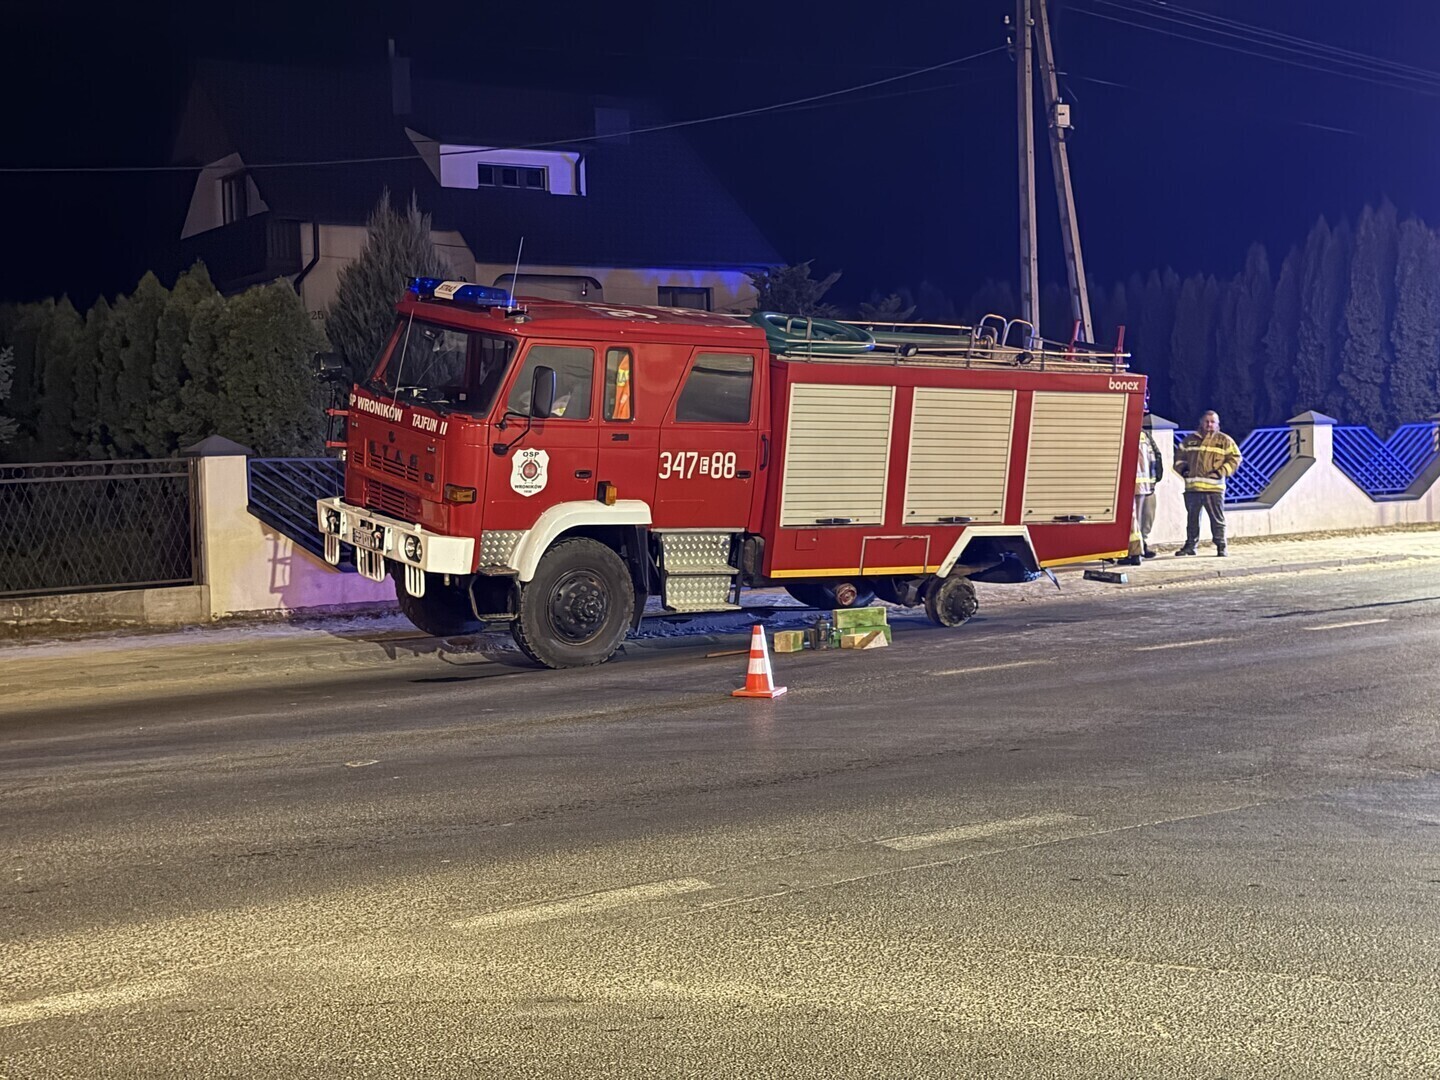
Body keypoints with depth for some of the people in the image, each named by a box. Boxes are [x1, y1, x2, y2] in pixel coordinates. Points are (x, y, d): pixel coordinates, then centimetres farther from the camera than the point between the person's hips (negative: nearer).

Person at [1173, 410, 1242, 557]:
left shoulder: (1224, 440, 4)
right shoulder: (1190, 439, 13)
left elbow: (1235, 458, 3)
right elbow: (1180, 455, 23)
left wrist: (1221, 471, -8)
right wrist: (1182, 468, 5)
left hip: (1214, 487, -3)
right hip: (1192, 487, 3)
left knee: (1217, 519, -2)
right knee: (1192, 518, 11)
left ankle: (1221, 547, 3)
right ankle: (1190, 545, 19)